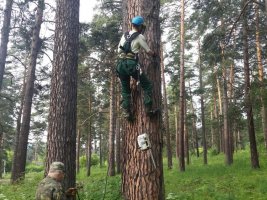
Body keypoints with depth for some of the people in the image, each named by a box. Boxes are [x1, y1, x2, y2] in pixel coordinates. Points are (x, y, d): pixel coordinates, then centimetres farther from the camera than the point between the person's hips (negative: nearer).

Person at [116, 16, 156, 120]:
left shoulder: (124, 35, 17)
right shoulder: (140, 37, 0)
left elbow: (119, 49, 20)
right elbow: (149, 51, 6)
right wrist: (154, 54, 26)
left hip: (120, 64, 6)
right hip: (131, 64, -6)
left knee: (125, 90, 14)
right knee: (147, 86, 5)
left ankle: (126, 112, 8)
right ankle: (148, 108, 0)